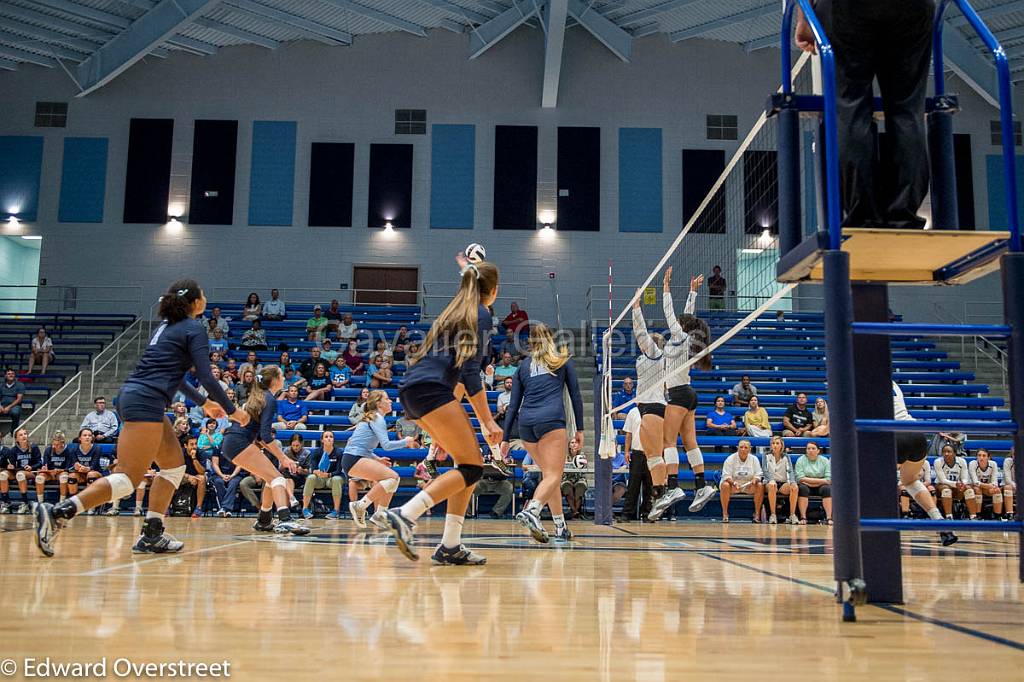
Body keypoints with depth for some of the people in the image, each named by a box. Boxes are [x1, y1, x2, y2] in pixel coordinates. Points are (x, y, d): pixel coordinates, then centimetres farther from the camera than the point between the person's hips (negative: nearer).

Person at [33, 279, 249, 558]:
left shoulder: (168, 325, 23)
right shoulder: (194, 329, -3)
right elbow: (206, 378, -9)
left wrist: (204, 403, 38)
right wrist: (232, 411, 2)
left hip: (134, 396, 10)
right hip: (146, 401, -10)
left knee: (174, 466, 15)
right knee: (129, 478, -13)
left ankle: (152, 535, 11)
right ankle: (56, 513, -20)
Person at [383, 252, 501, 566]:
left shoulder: (456, 309, 22)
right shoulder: (481, 315, -2)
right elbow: (469, 371, -11)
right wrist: (487, 422, -11)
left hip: (413, 391, 10)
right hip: (431, 390, -10)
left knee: (470, 463, 11)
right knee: (471, 467, -9)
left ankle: (450, 547, 6)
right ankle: (404, 515, -23)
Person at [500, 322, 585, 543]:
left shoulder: (523, 365, 21)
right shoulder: (563, 361, 17)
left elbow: (513, 405, 15)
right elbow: (576, 396, 11)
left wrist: (505, 438, 15)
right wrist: (579, 430, 13)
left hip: (525, 423, 4)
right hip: (552, 420, -4)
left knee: (549, 473, 15)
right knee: (553, 476, -9)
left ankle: (561, 528, 16)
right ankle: (531, 511, -35)